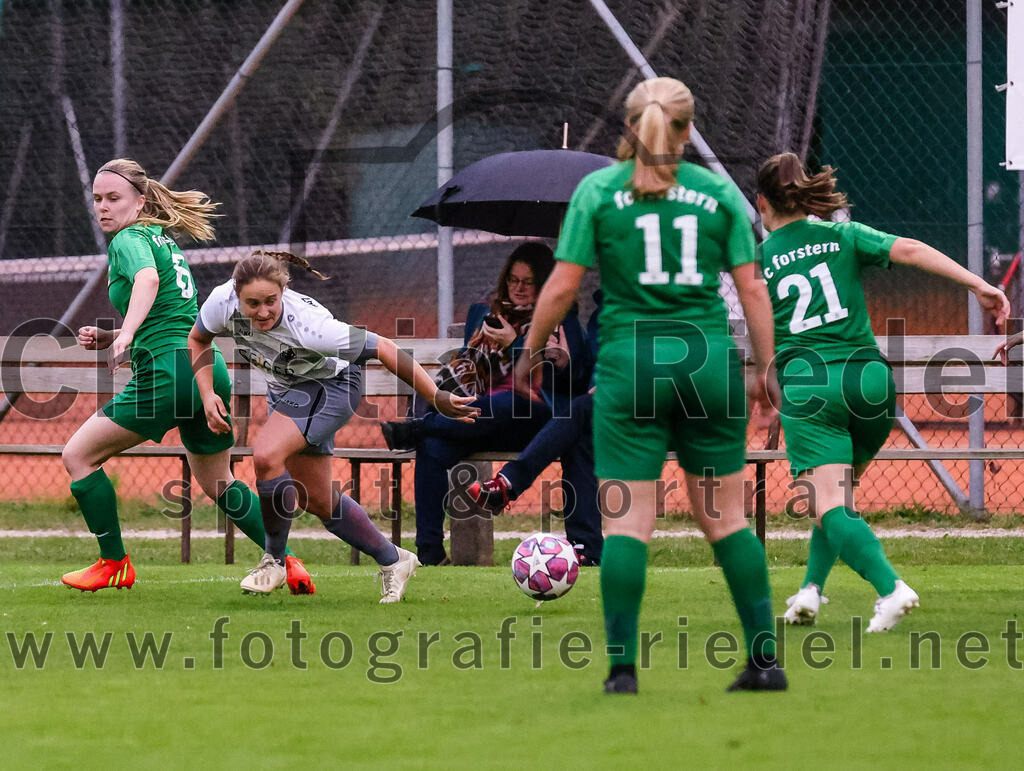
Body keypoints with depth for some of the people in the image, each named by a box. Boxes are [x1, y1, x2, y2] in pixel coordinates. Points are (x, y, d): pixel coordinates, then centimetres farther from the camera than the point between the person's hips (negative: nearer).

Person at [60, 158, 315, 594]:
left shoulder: (129, 239, -4)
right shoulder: (164, 240, 24)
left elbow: (147, 279, -28)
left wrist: (126, 333, -42)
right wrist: (106, 338, 20)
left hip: (168, 372, -9)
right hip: (211, 367, 9)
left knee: (79, 456, 0)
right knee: (218, 485, 24)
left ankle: (113, 564, 2)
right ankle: (289, 563, 17)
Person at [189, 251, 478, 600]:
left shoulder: (307, 325, -39)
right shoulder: (223, 302, -26)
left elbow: (382, 349, -31)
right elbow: (198, 339, -2)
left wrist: (436, 397, -30)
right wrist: (208, 395, -16)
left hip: (332, 385, -6)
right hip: (285, 388, 6)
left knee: (266, 456, -29)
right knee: (316, 500, 11)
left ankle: (274, 561, -10)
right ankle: (393, 561, 30)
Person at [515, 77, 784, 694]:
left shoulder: (598, 190, 1)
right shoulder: (719, 192, 5)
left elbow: (563, 284, -2)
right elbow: (752, 287, 3)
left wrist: (531, 351, 10)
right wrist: (766, 369, 11)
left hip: (630, 363, -2)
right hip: (709, 359, 2)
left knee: (628, 521, 0)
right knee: (725, 517, 9)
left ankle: (623, 665, -4)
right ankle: (765, 659, 8)